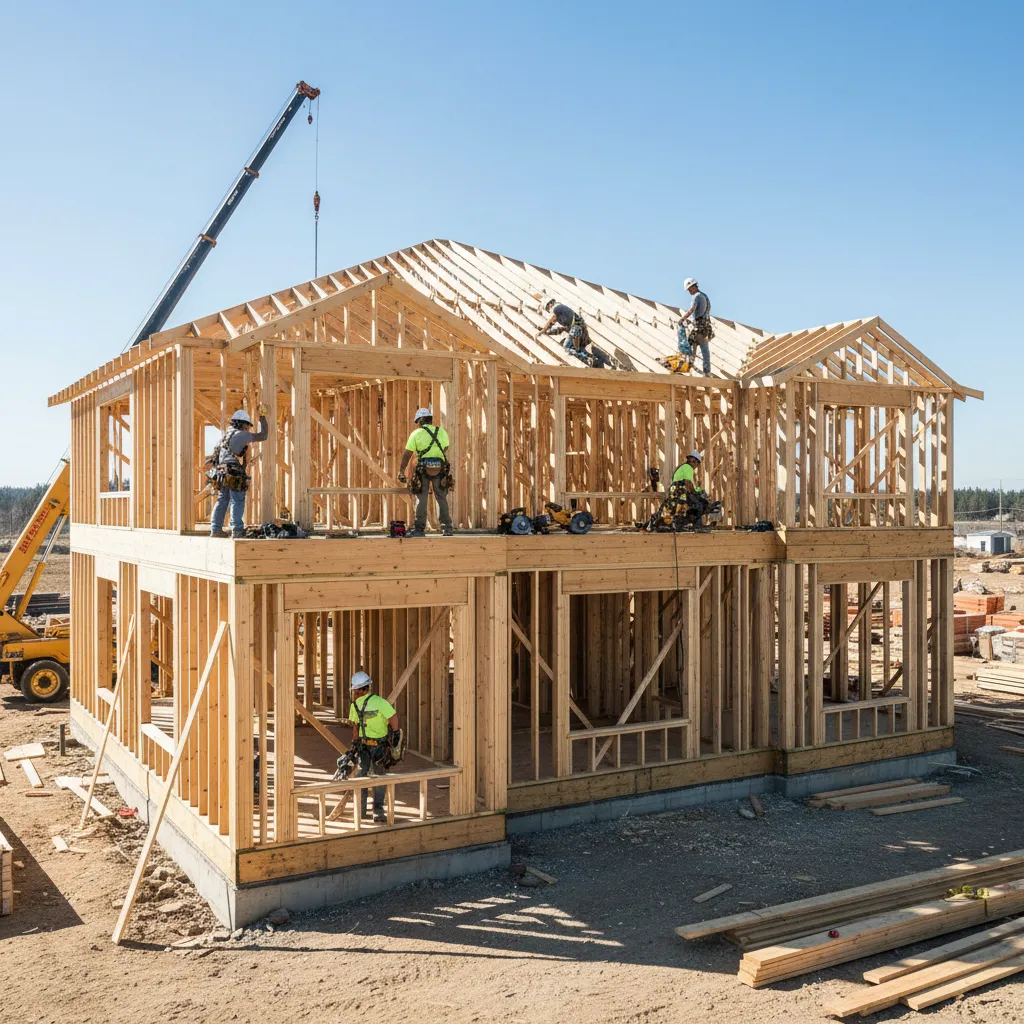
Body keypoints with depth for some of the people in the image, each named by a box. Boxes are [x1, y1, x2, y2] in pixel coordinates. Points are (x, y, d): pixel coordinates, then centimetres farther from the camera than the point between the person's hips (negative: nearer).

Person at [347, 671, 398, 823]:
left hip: (380, 744, -4)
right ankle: (360, 810, 6)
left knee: (379, 776, -1)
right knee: (360, 774, -4)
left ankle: (378, 811, 7)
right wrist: (355, 744, 10)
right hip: (364, 744, 4)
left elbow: (394, 717, -13)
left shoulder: (379, 702, -19)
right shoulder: (355, 704, 0)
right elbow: (355, 725, 11)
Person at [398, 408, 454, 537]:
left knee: (421, 500, 3)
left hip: (423, 470, -2)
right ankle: (447, 529, 10)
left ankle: (419, 529, 0)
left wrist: (401, 471, 3)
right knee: (442, 499, 10)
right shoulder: (442, 432, 8)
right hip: (440, 469, 2)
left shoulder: (416, 433, 0)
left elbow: (407, 455, -2)